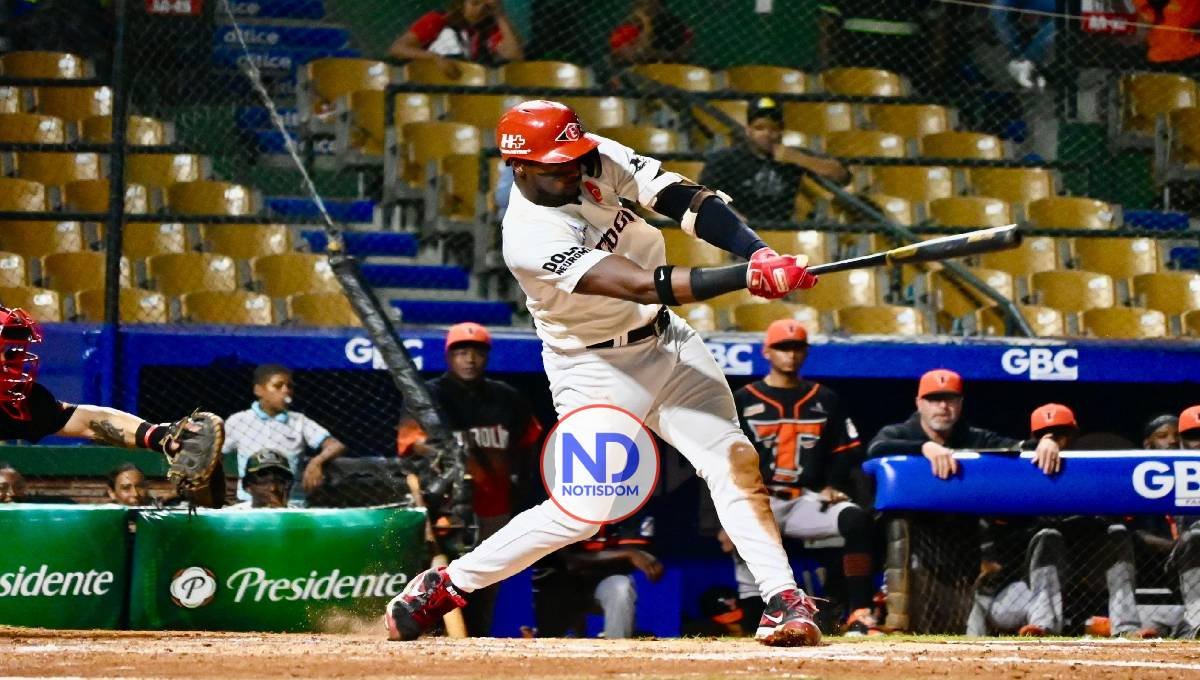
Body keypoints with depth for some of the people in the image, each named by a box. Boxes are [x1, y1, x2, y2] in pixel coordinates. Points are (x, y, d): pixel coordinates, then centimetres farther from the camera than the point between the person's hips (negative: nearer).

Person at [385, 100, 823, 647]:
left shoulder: (599, 161, -10)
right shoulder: (531, 239, -30)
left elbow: (683, 200, -16)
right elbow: (644, 286, -36)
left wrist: (760, 253, -32)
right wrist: (749, 277, -42)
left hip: (666, 340, 6)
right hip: (596, 370, -6)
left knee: (734, 463, -7)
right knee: (582, 510, -5)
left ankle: (783, 601, -8)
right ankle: (442, 587, 9)